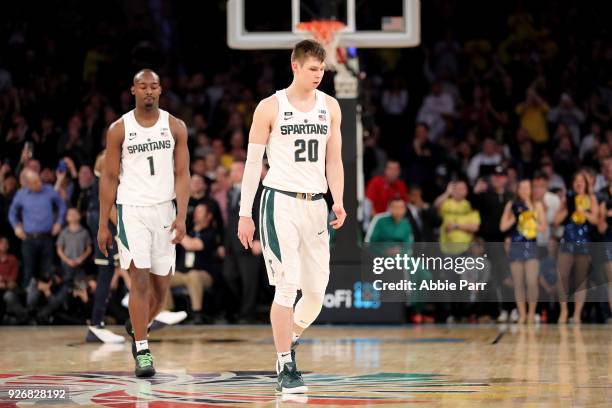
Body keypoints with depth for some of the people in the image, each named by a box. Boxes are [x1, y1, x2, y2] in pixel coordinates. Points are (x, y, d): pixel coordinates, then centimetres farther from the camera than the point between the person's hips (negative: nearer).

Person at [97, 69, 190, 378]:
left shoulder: (175, 127, 3)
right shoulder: (119, 129, 0)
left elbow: (182, 175, 1)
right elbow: (109, 178, 3)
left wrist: (181, 217, -10)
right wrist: (102, 224, 0)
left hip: (164, 210, 3)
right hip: (132, 210, -3)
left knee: (161, 284, 8)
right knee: (140, 279, -13)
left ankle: (137, 326, 35)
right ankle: (142, 352, -11)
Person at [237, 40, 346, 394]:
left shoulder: (330, 106, 9)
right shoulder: (270, 108, -3)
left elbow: (334, 159, 12)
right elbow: (253, 162, -1)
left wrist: (338, 201, -3)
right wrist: (245, 214, -5)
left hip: (315, 204, 5)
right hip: (281, 202, -4)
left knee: (317, 290, 4)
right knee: (287, 287, -10)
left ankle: (289, 342, 30)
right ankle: (286, 368, -4)